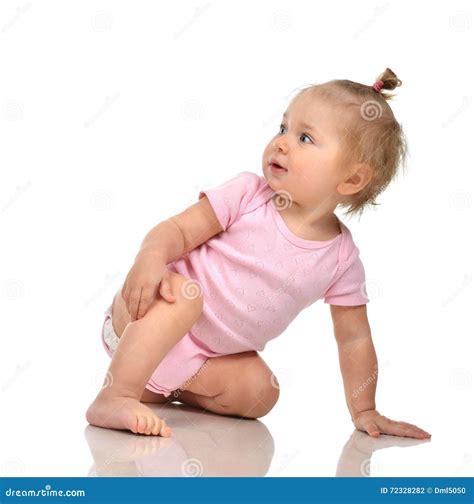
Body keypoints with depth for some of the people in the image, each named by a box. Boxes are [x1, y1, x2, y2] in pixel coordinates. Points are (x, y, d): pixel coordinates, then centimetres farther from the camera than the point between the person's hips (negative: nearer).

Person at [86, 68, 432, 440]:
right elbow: (179, 229, -14)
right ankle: (115, 398, -27)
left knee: (261, 393, -14)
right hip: (147, 317, -4)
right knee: (182, 293, -33)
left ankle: (157, 387, 4)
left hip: (209, 358, 4)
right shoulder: (247, 194, -13)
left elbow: (354, 338, 1)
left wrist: (364, 412, -1)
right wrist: (152, 256, -37)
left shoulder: (341, 257, -7)